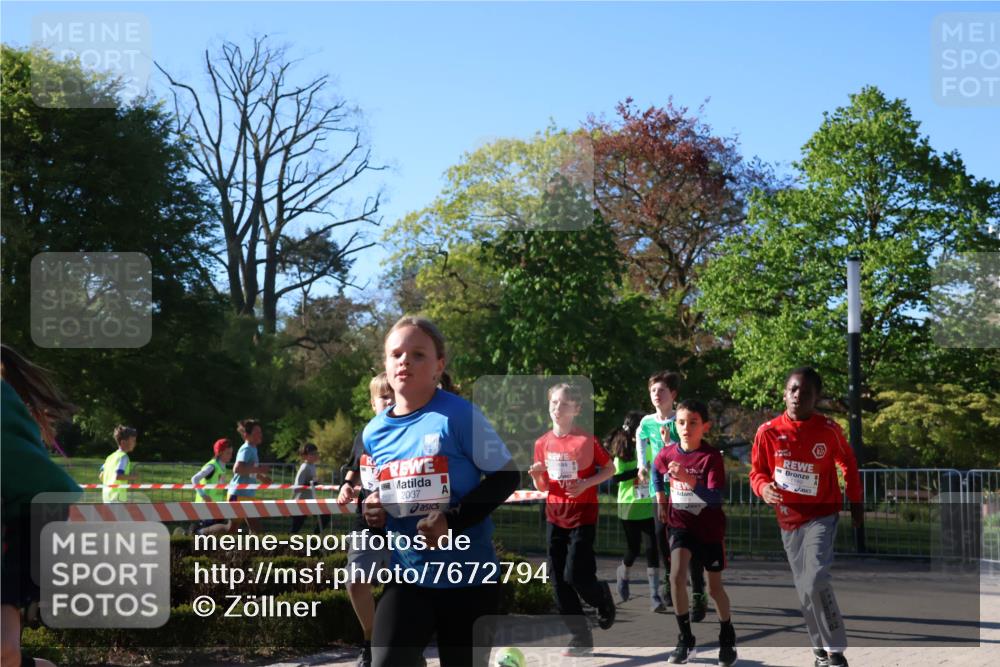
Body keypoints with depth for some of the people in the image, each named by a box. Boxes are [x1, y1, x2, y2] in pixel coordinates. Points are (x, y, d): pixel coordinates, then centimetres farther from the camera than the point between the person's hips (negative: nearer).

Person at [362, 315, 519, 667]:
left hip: (468, 575, -3)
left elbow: (506, 476, -11)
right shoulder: (374, 432, 3)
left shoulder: (459, 415, -12)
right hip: (408, 575, 3)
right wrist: (369, 509, -6)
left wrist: (453, 521, -21)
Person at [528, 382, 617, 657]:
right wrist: (537, 476, -12)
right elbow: (542, 486, 11)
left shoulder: (586, 440, -11)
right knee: (559, 582, 3)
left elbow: (609, 469, 0)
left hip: (582, 517, -5)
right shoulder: (543, 443, 3)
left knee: (575, 575, -11)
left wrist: (586, 483, -15)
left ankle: (603, 597, 24)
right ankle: (581, 638, 12)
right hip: (555, 517, 5)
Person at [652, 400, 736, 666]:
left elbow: (716, 499, -28)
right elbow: (657, 470, 17)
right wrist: (660, 500, 10)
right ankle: (685, 639, -7)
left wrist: (690, 480, -40)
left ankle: (727, 637, 33)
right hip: (680, 524, 2)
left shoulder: (712, 456, -19)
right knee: (677, 575, -20)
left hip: (709, 527, -2)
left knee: (715, 587, 8)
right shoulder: (668, 453, -8)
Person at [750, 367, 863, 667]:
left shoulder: (828, 429, -10)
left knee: (815, 582, -21)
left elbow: (848, 463, 7)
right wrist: (763, 488, -20)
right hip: (788, 519, 3)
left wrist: (856, 502, 10)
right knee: (804, 590, 10)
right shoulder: (768, 431, -8)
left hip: (821, 515, -3)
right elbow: (757, 472, 2)